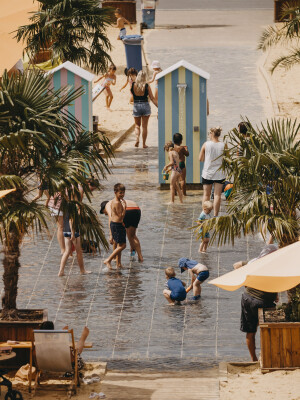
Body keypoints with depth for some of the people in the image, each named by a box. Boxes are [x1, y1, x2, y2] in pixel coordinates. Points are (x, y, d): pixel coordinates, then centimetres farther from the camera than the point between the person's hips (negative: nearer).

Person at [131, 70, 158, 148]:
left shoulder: (132, 85, -9)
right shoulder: (146, 86, -9)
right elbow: (152, 98, -7)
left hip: (136, 106, 1)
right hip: (145, 105, -1)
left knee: (137, 125, 17)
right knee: (145, 126, 9)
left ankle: (137, 138, -7)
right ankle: (144, 144, 11)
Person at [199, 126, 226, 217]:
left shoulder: (206, 144, -6)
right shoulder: (223, 145, -5)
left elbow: (200, 158, 2)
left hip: (207, 173, 0)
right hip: (219, 173, 0)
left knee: (206, 194, 11)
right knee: (217, 195, 2)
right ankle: (215, 215, -1)